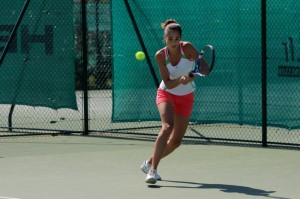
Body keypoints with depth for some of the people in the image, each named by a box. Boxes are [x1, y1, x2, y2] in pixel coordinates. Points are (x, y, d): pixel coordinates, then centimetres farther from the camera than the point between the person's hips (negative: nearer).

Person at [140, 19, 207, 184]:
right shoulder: (160, 56, -17)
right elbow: (168, 84, -18)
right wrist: (180, 80, -39)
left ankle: (149, 163, 27)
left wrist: (189, 78, -42)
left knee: (176, 141, 5)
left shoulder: (187, 48, -18)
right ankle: (153, 170, -30)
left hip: (186, 97, 2)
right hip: (166, 94, -2)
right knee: (167, 127, -29)